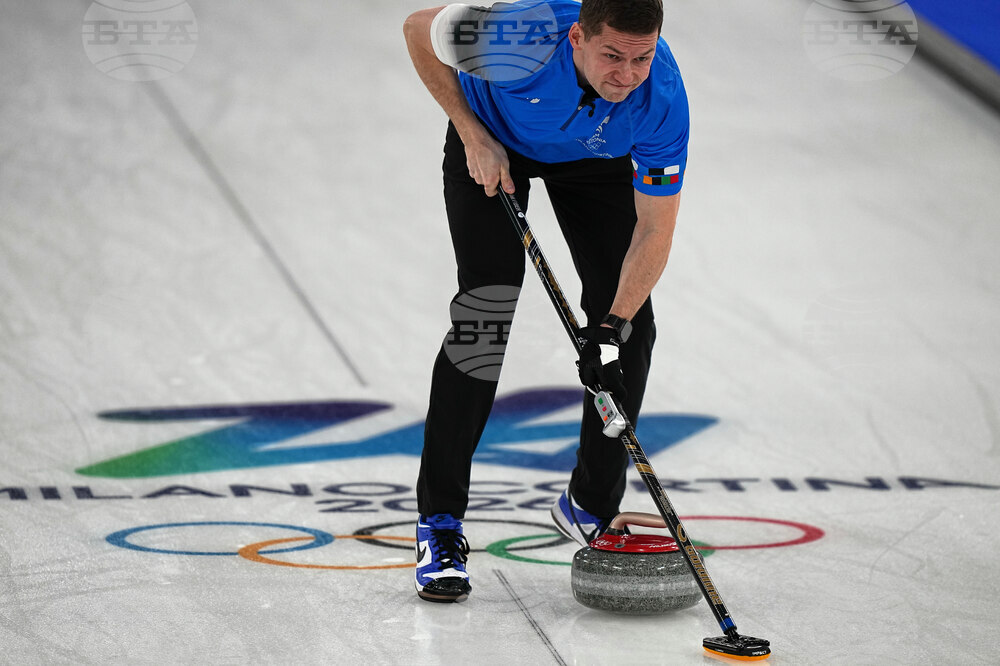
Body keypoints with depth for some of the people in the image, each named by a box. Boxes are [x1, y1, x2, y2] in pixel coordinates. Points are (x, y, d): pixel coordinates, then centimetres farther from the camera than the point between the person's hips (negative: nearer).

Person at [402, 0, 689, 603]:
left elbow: (655, 229, -26)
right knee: (488, 306, -16)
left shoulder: (662, 95, -35)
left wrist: (613, 326, -35)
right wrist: (473, 137, -22)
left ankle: (591, 508, 15)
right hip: (492, 138, -3)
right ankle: (439, 523, -9)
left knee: (631, 323, -5)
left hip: (592, 154, 3)